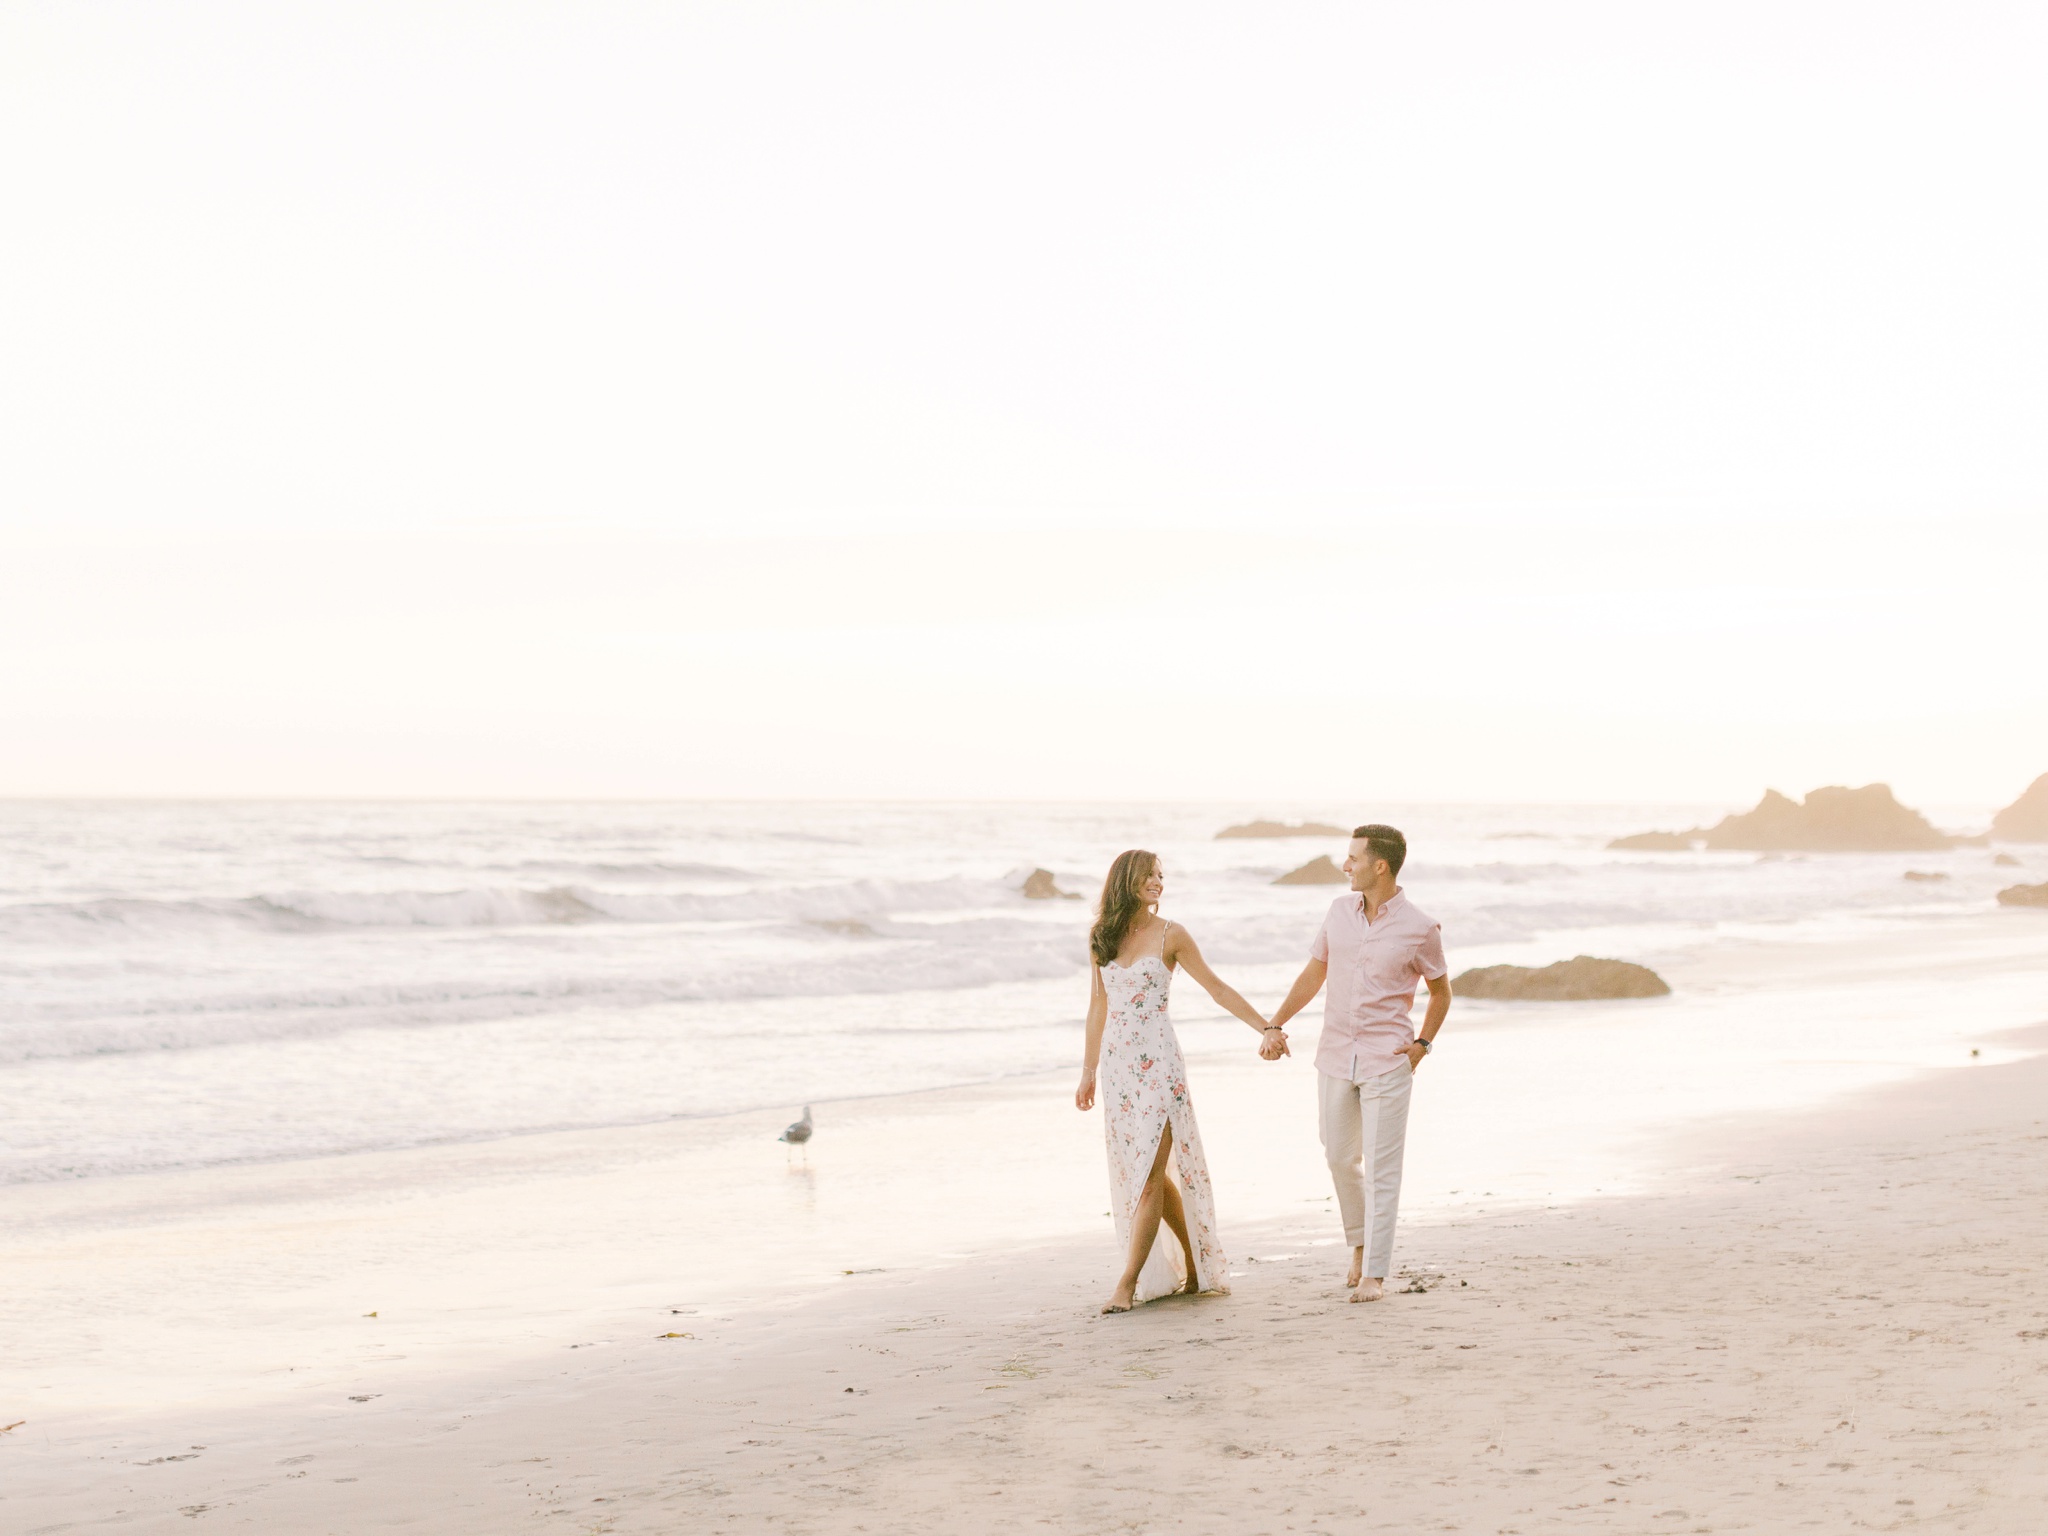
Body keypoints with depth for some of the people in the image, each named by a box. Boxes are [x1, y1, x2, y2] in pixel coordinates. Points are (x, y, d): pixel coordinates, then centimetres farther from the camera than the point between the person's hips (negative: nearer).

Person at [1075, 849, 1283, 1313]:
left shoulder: (1170, 935, -2)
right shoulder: (1101, 937, 8)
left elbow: (1216, 987, 4)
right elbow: (1098, 1006, 14)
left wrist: (1266, 1027, 0)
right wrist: (1089, 1072, 15)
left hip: (1158, 1064, -4)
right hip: (1117, 1063, 4)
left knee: (1150, 1173, -9)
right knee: (1150, 1171, 9)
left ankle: (1128, 1283, -9)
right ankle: (1194, 1265, 22)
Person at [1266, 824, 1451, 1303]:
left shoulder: (1420, 928, -8)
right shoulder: (1341, 910, 4)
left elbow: (1441, 992, 6)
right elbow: (1313, 974, 13)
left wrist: (1423, 1044, -6)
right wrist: (1275, 1024, 4)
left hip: (1387, 1063, -5)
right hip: (1336, 1057, 5)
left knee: (1381, 1168, -4)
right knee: (1340, 1157, 12)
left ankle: (1375, 1273, 0)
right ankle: (1360, 1242, 34)